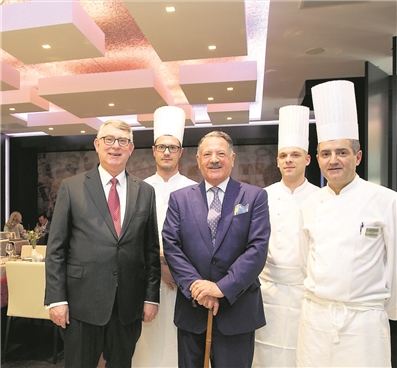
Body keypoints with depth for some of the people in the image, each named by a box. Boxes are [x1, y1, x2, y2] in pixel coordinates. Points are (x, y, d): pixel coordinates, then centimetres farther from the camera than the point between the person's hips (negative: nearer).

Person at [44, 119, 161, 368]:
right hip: (83, 301, -1)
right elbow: (56, 248, -2)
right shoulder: (72, 187, -1)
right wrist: (56, 298, -6)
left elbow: (152, 249, 4)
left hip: (130, 304, 2)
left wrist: (152, 296, 2)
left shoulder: (145, 192, 4)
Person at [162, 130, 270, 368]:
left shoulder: (255, 196, -2)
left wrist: (223, 287, -17)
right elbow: (171, 246, -3)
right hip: (191, 307, 2)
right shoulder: (179, 198, 4)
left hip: (237, 308, -1)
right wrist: (195, 285, -14)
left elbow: (258, 248, -10)